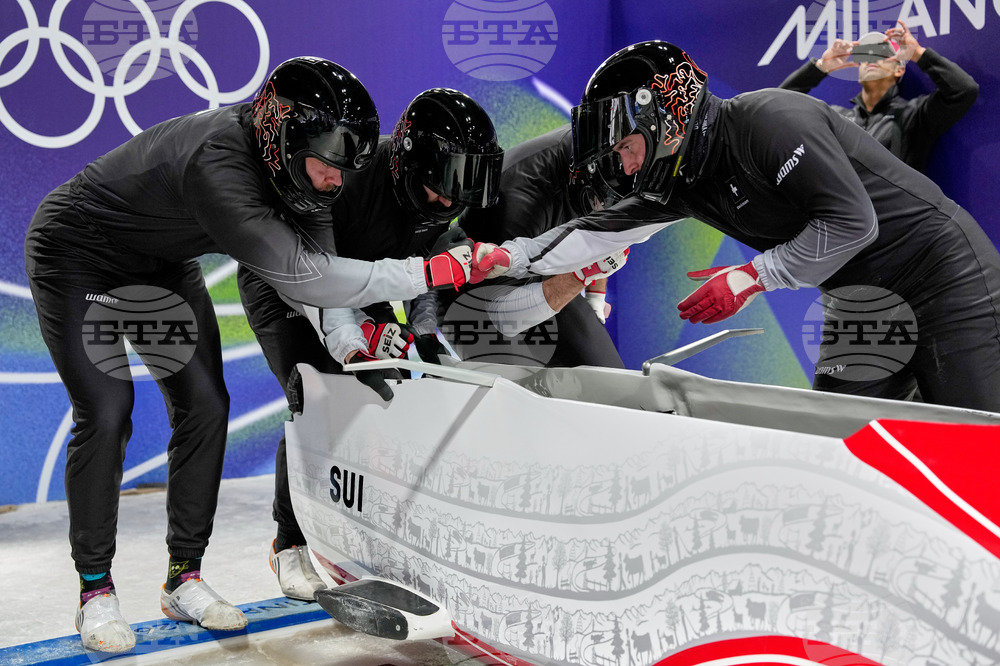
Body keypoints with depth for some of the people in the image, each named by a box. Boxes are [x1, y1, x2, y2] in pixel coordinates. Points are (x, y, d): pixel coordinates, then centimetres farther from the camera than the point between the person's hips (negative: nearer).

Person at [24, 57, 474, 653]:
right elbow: (300, 274, -43)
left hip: (161, 265, 8)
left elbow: (303, 251, -4)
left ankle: (184, 577, 9)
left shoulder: (272, 155, -15)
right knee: (106, 415, -15)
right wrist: (433, 272, -41)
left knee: (205, 405, -1)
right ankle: (95, 589, 3)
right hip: (77, 257, -8)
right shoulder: (216, 165, -40)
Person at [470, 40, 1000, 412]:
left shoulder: (767, 119, -22)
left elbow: (852, 223, -25)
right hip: (863, 305, 8)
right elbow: (599, 231, 3)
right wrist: (502, 258, -6)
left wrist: (751, 277, -22)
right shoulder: (682, 181, 3)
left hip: (943, 273, -8)